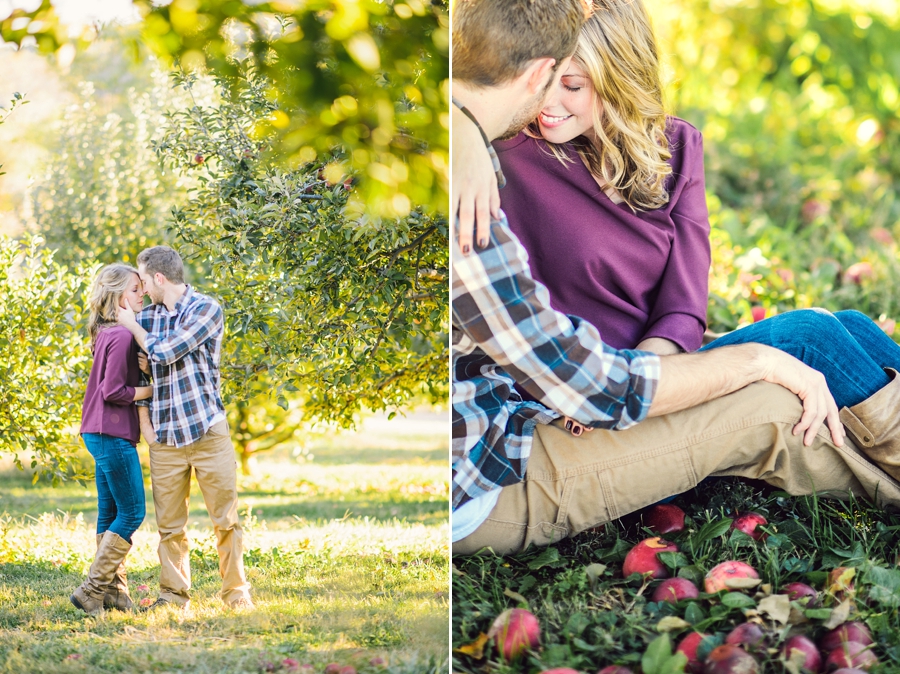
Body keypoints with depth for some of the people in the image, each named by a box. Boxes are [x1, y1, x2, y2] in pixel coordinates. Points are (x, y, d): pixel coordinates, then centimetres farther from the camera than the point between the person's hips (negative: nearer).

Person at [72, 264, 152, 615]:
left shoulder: (107, 333, 12)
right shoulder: (122, 336, -17)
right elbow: (113, 391, -20)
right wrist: (151, 391, -10)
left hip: (100, 434, 10)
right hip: (113, 434, -10)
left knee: (111, 513, 12)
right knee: (132, 512, -4)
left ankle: (114, 591, 17)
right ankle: (91, 590, -4)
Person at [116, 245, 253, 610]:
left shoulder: (206, 309, -5)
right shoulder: (147, 315, 11)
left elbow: (163, 352, -14)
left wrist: (132, 325, 0)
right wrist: (144, 418, 5)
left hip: (208, 430, -4)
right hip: (165, 438, 4)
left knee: (226, 518, 0)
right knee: (169, 523, 4)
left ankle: (236, 592, 8)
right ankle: (173, 594, 14)